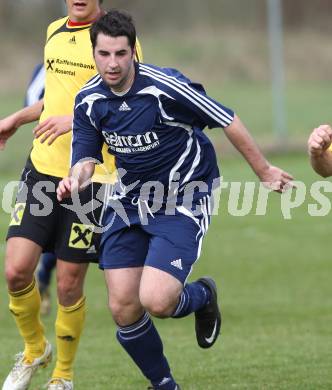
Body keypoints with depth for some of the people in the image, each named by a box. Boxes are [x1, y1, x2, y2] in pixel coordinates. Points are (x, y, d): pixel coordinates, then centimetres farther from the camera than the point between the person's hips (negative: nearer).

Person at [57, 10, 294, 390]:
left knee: (156, 301, -21)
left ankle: (202, 295, 17)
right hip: (129, 200, 5)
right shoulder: (88, 101, -6)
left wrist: (264, 171, -2)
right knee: (123, 310, -3)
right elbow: (87, 157, 0)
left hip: (183, 199, -5)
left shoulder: (166, 87, -23)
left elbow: (227, 121, -13)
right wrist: (76, 178, -25)